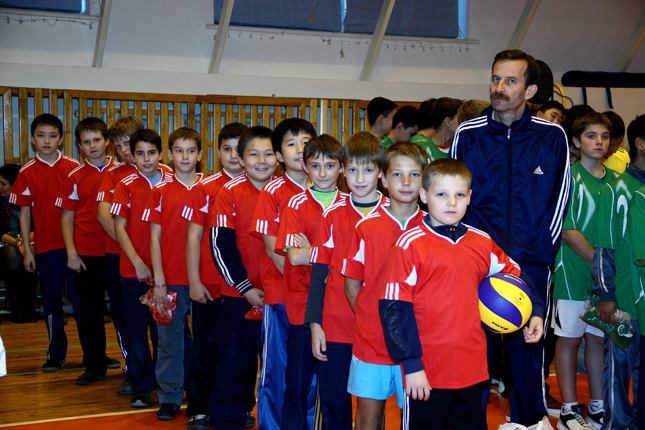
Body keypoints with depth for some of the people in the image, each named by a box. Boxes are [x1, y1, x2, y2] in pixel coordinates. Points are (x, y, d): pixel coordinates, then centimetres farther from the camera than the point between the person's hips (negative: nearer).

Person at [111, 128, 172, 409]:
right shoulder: (126, 186, -1)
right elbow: (119, 228, -2)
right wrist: (138, 262, -10)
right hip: (135, 269, -1)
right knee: (137, 328, 6)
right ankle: (140, 386, 18)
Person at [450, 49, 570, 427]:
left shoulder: (552, 136, 1)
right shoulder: (468, 134, 2)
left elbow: (558, 201, 6)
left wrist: (540, 252, 0)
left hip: (531, 267, 0)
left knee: (528, 352, 8)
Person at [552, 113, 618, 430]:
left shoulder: (614, 179, 10)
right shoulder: (568, 176, -6)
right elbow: (567, 230, -11)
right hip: (574, 270, -5)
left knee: (598, 338, 12)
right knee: (569, 338, 5)